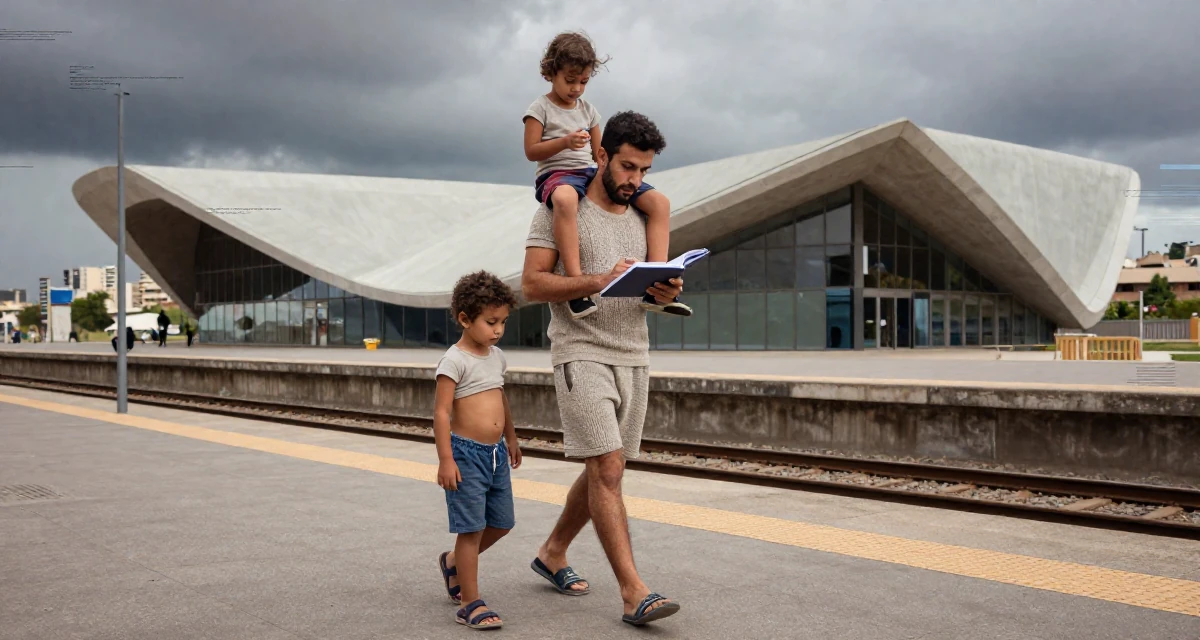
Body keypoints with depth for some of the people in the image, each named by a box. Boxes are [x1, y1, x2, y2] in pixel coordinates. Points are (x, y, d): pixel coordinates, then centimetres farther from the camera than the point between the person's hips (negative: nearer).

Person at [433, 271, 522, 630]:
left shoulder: (496, 356, 10)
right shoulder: (455, 360, -14)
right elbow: (441, 411, -17)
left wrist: (511, 438, 30)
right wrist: (445, 460, -21)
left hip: (496, 453, 8)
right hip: (467, 453, -8)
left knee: (502, 523, 14)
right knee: (472, 529, -4)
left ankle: (453, 562, 37)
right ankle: (470, 605, 5)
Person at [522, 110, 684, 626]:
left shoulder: (643, 217, 14)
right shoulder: (560, 209, -4)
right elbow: (532, 284, -11)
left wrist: (667, 293, -5)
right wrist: (598, 281, -23)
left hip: (634, 358, 7)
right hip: (583, 355, -7)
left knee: (602, 471, 13)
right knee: (607, 469, -13)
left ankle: (552, 553, 33)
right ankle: (634, 592, -12)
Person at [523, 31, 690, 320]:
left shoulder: (588, 110, 19)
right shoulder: (541, 108, 3)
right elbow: (531, 151, -5)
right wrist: (565, 142, -20)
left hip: (591, 174, 7)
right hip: (556, 174, -6)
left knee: (659, 202, -10)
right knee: (565, 198, -48)